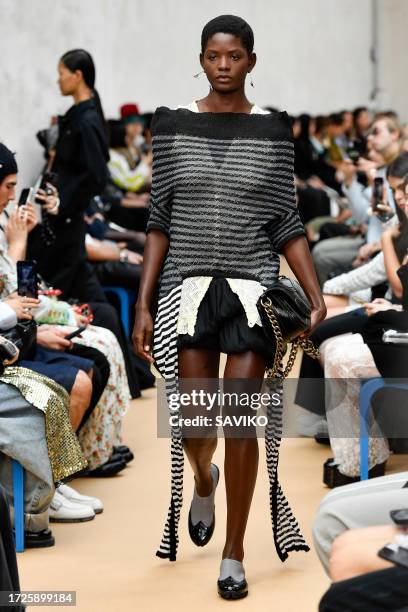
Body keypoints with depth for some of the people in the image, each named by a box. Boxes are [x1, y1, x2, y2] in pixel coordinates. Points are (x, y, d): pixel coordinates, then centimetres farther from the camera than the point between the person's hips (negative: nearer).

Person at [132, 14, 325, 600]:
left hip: (252, 284, -1)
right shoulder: (172, 125, 5)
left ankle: (234, 556, 4)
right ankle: (205, 480, 35)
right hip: (189, 283, 1)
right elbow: (161, 221, 7)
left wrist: (317, 297, -2)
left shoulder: (273, 130, 5)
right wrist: (143, 304, 2)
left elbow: (287, 225, 7)